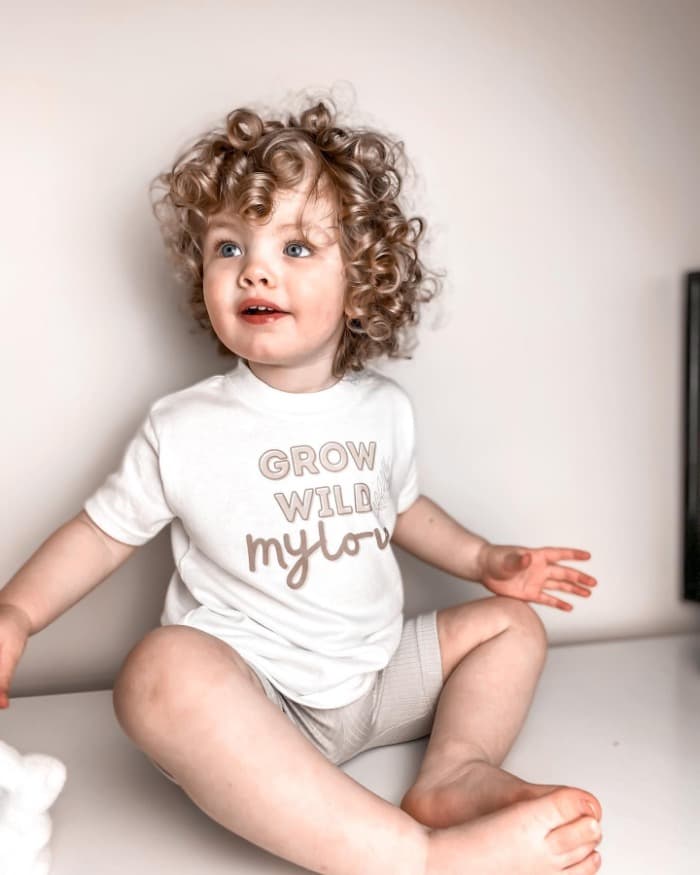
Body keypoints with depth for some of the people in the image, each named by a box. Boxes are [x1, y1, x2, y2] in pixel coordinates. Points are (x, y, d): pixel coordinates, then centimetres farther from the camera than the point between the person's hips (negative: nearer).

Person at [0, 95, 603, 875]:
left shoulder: (384, 410, 4)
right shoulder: (183, 428, -8)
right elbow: (103, 530, 1)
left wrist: (485, 560, 12)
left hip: (375, 677, 5)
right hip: (253, 704, -5)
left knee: (509, 621, 6)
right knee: (163, 670, -37)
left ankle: (456, 767, -18)